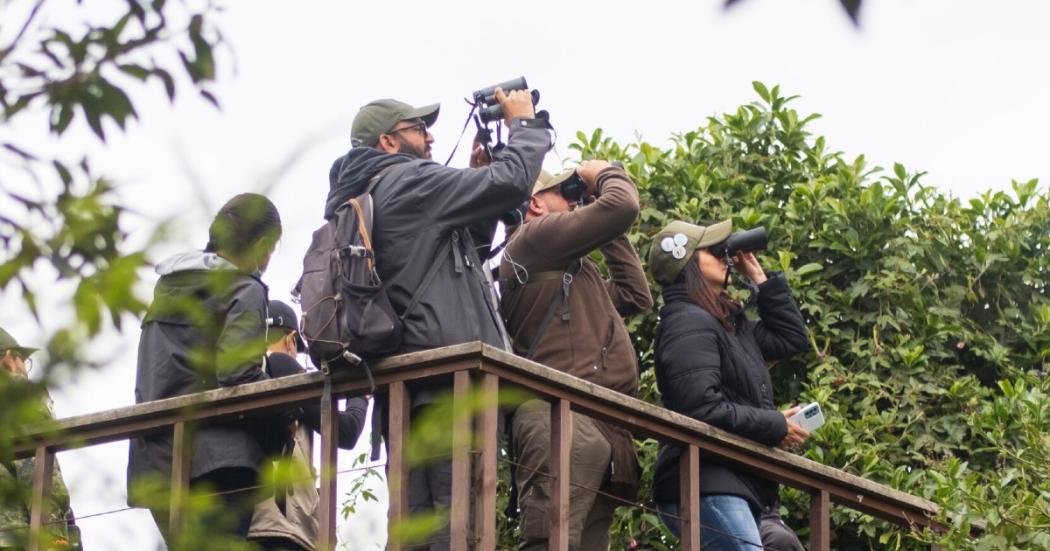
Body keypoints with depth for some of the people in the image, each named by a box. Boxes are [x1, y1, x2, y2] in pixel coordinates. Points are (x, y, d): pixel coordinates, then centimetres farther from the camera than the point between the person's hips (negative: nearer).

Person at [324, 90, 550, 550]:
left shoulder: (359, 202, 26)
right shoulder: (408, 181, -3)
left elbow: (469, 240, 31)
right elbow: (511, 183, -9)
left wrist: (477, 173, 23)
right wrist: (523, 124, 8)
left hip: (404, 378, 10)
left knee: (417, 513, 5)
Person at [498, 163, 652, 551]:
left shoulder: (573, 271, 34)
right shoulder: (535, 235, 5)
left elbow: (636, 297, 35)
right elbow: (622, 207, -3)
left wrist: (611, 236, 34)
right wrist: (603, 173, 18)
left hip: (596, 426, 10)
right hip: (563, 417, -10)